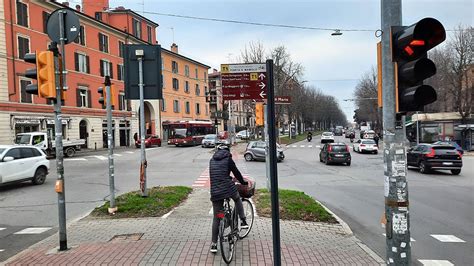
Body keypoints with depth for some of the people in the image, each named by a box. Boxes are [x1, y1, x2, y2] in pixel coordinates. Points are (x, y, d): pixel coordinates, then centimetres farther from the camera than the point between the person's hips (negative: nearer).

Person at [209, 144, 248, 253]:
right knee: (238, 199, 32)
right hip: (229, 189, -3)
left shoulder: (212, 160, 15)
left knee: (216, 218, 10)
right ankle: (243, 221, 23)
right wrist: (244, 182, 20)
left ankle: (214, 244, 10)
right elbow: (236, 172, 3)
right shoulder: (228, 159, 1)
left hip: (215, 192, 3)